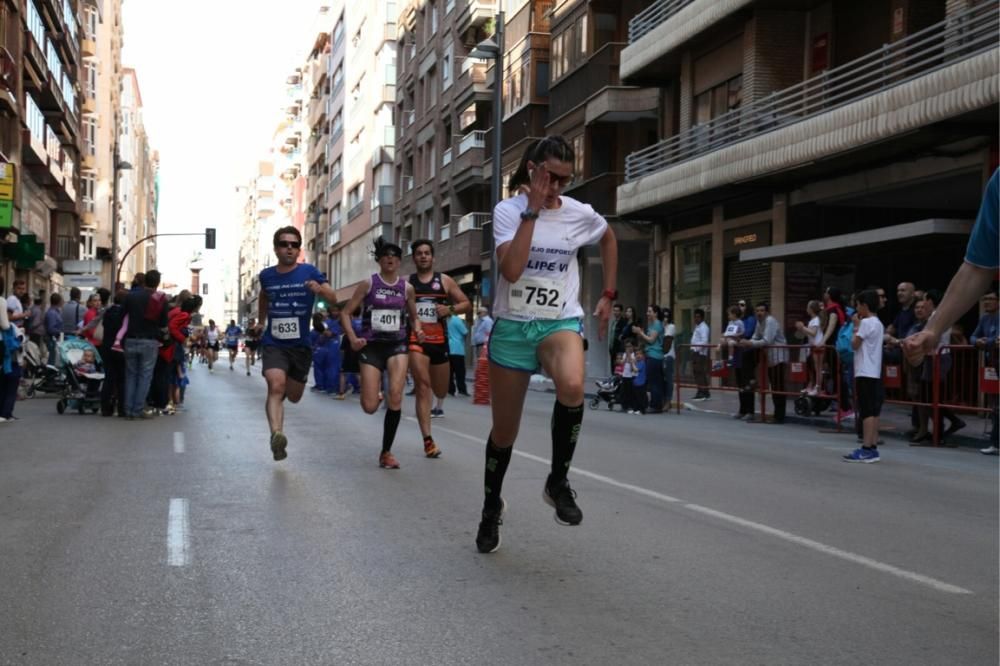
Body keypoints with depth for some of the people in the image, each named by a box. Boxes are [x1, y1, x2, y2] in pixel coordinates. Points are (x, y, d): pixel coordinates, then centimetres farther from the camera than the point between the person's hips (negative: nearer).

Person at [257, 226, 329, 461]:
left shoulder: (309, 272, -4)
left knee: (293, 396, 12)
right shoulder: (266, 276, 4)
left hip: (301, 345, 0)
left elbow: (333, 299, -13)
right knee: (276, 386, -25)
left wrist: (319, 288, -33)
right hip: (273, 344, 0)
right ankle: (277, 435, -37)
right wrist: (260, 322, 28)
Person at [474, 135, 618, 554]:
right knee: (504, 431, 9)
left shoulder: (580, 214, -1)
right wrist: (532, 210, -23)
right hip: (512, 326, 0)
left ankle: (558, 481, -13)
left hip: (560, 323, 1)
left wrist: (608, 295, 16)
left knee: (572, 386, -35)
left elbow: (609, 240, 22)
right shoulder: (508, 210, -8)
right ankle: (492, 507, 36)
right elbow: (511, 270, -24)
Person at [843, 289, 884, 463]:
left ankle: (867, 449, -11)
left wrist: (856, 326, 0)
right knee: (873, 411, 8)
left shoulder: (866, 322, -12)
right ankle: (873, 448, 10)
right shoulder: (878, 323, 17)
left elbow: (854, 344, -11)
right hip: (874, 372, 10)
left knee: (867, 411, -10)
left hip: (865, 372, -9)